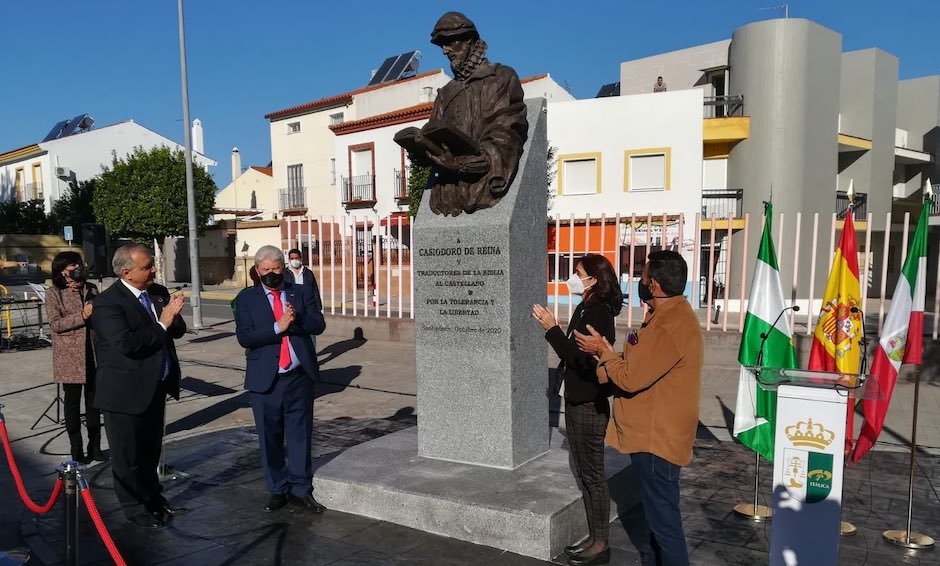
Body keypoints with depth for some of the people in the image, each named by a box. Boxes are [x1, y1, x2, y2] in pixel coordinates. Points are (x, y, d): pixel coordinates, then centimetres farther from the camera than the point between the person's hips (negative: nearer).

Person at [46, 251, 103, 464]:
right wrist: (82, 316, -22)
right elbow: (55, 324, -11)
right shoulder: (54, 293, -3)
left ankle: (95, 448, 21)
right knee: (73, 403, 6)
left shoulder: (91, 289, 8)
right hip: (69, 357, -4)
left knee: (93, 401, 10)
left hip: (92, 354, 4)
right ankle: (77, 451, 17)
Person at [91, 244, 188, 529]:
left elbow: (178, 331, 5)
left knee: (151, 450, 23)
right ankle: (136, 508, 28)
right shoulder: (107, 302, -17)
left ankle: (154, 498, 40)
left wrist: (172, 317, -16)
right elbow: (126, 343, -28)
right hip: (125, 392, -7)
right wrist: (161, 324, -23)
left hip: (156, 387, 7)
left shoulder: (158, 292, 4)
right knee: (128, 456, 10)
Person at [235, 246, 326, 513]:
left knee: (300, 434, 7)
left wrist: (297, 320, -21)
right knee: (270, 438, 10)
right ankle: (277, 490, 25)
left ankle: (301, 490, 19)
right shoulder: (247, 299, 1)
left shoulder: (302, 292, 6)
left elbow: (319, 325, -3)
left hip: (299, 377, 1)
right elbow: (244, 337, -10)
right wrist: (278, 327, -20)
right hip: (265, 379, 0)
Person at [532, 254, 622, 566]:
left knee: (593, 474, 2)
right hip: (576, 402, 9)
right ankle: (593, 537, 28)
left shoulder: (599, 314, -18)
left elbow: (580, 359, -25)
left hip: (590, 405, -9)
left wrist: (551, 328, -24)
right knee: (584, 473, 16)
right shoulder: (584, 309, 10)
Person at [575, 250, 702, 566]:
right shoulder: (670, 315, 10)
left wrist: (602, 351, -11)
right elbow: (642, 366, 13)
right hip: (652, 432, 11)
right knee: (652, 510, 23)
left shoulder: (670, 326, -26)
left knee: (662, 516, 2)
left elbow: (631, 378, -25)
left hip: (657, 437, -11)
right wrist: (606, 351, 2)